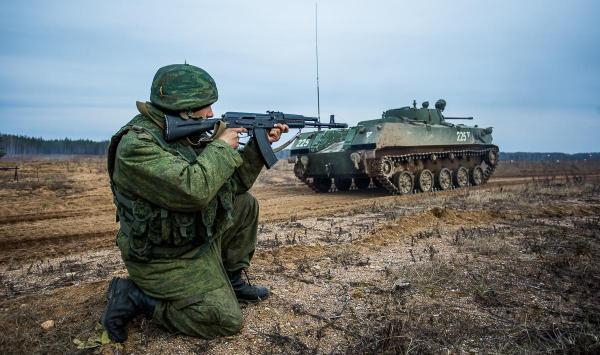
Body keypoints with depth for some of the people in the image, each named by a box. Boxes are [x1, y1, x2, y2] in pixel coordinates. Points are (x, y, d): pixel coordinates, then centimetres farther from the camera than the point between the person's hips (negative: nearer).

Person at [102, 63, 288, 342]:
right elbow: (193, 190, -38)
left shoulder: (188, 135, 2)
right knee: (227, 321, -10)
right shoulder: (136, 144, -25)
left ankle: (231, 281, 20)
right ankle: (135, 296, 1)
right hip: (163, 261, -9)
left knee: (246, 205, 10)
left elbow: (232, 184, 6)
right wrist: (221, 146, -22)